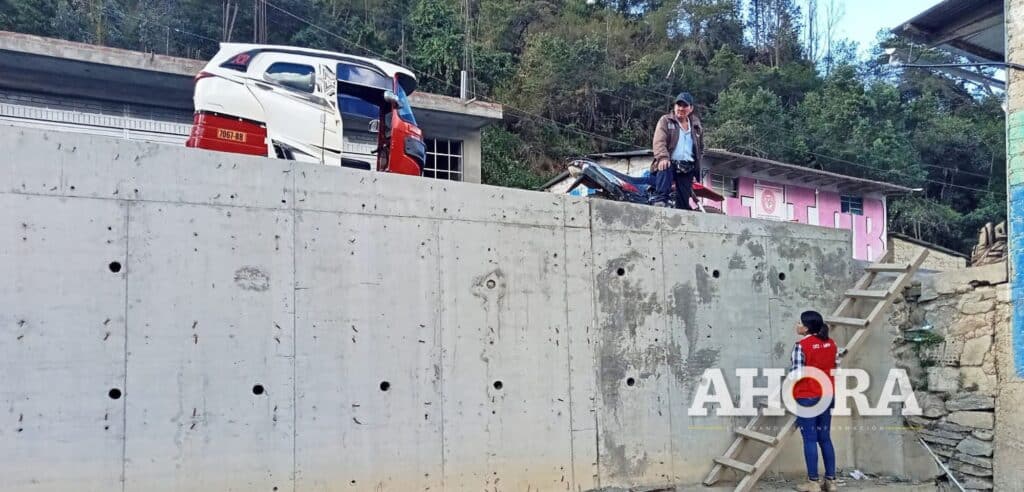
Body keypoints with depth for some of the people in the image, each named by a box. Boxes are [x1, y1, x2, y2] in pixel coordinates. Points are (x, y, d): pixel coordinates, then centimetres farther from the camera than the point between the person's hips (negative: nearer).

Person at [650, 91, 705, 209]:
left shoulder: (696, 127, 18)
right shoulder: (666, 121, 6)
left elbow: (700, 149, 26)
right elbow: (659, 141, -9)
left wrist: (697, 170, 17)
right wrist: (663, 157, -28)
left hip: (687, 169, 4)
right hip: (669, 163, -4)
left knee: (684, 199, -3)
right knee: (664, 168, -39)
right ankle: (660, 199, -44)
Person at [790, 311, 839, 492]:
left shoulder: (801, 346, -16)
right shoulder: (831, 343, 5)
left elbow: (797, 374, -16)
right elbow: (834, 368, 12)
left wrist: (786, 377, 2)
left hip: (807, 397, -6)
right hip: (827, 396, 6)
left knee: (810, 439, 1)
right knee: (825, 438, 13)